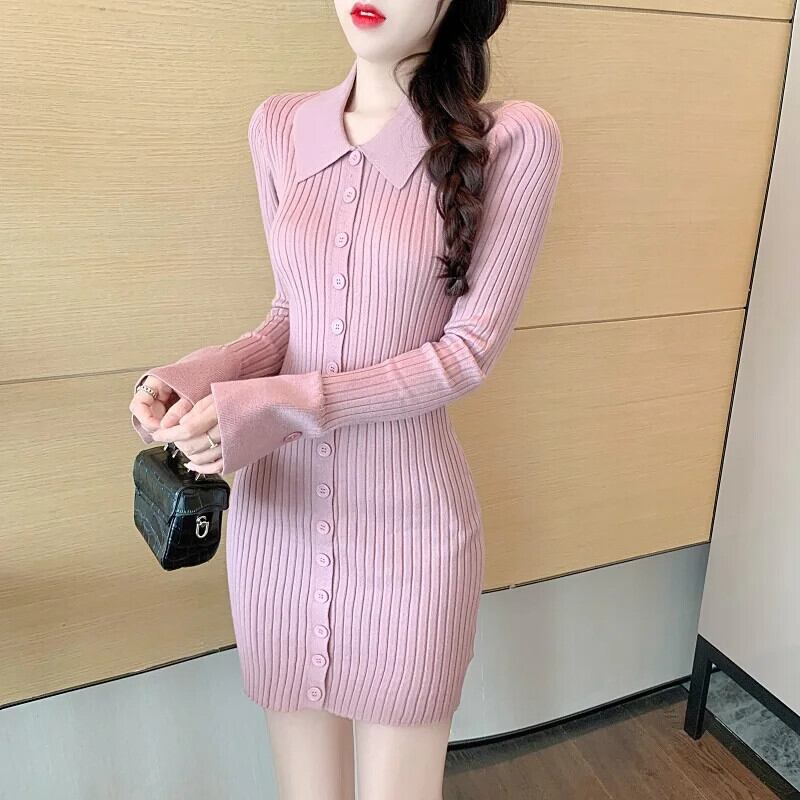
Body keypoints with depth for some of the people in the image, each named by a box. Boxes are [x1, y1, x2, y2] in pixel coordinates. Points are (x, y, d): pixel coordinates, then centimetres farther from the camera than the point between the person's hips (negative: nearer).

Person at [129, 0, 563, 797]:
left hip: (408, 520, -2)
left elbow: (469, 347, -9)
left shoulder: (514, 140, -8)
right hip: (279, 508, 3)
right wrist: (201, 374, -10)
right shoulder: (278, 127, 4)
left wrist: (279, 407, -18)